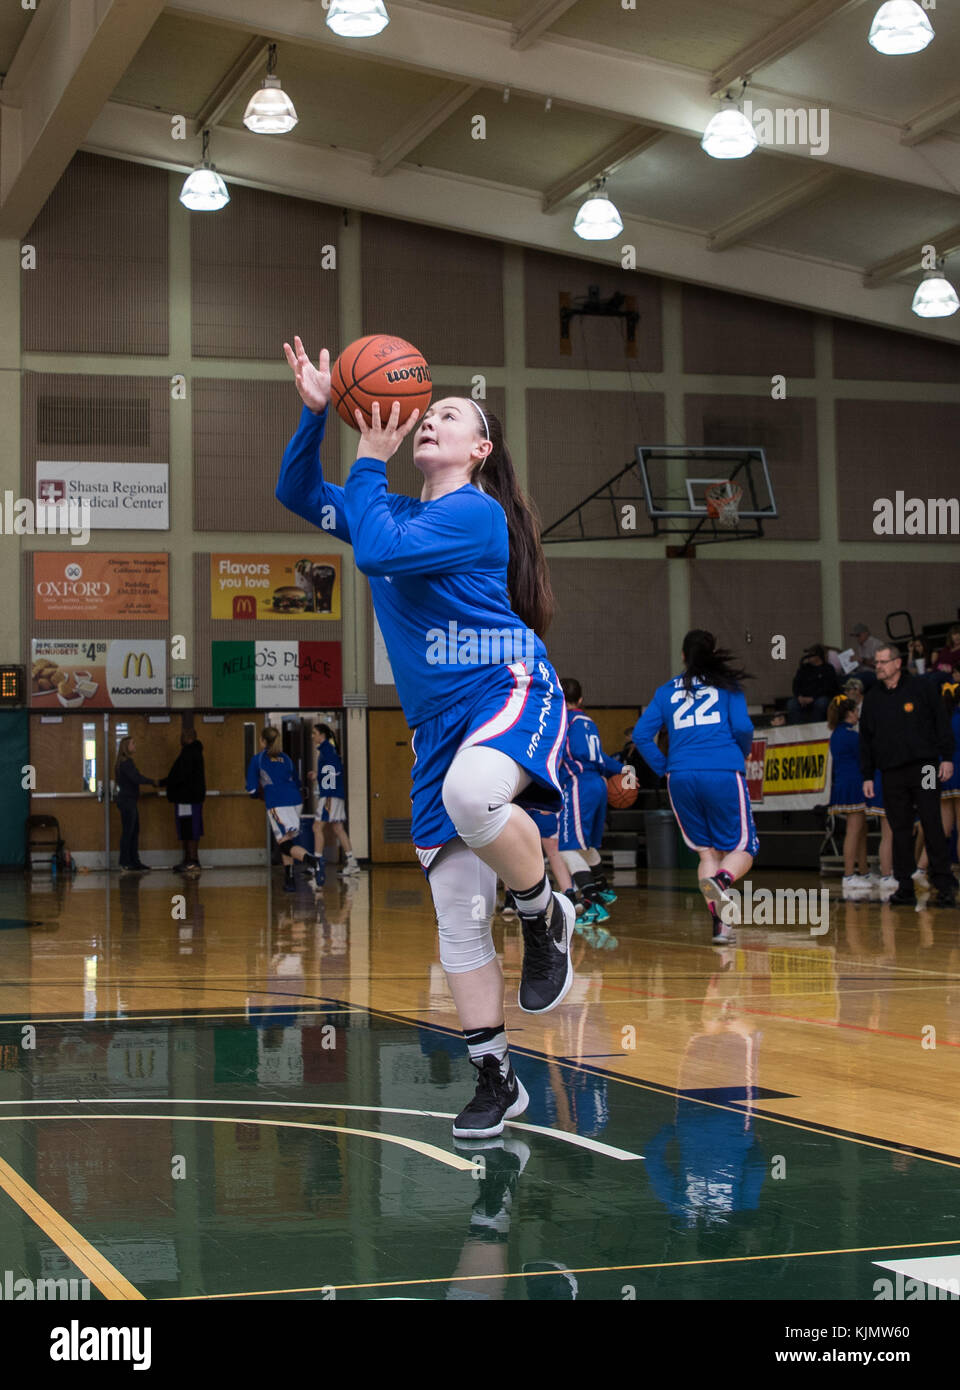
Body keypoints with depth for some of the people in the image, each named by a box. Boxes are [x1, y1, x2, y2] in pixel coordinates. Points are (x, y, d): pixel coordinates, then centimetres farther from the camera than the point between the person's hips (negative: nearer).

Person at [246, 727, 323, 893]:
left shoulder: (257, 759, 4)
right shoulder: (285, 758, 18)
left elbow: (252, 789, 2)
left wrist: (261, 792, 23)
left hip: (277, 805, -5)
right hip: (296, 801, 5)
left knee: (285, 844, -8)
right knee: (287, 841, 17)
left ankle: (308, 858, -38)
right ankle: (289, 879, 13)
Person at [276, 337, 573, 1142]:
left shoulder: (477, 513, -7)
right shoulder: (396, 513, 18)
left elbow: (377, 553, -18)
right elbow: (300, 496, 23)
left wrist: (370, 461, -7)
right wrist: (316, 413, 9)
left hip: (510, 691, -7)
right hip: (439, 722, 7)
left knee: (471, 793, -42)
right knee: (457, 916, 3)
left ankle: (546, 917, -16)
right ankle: (496, 1080, 13)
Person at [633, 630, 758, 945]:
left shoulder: (667, 691, 16)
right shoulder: (728, 685, 10)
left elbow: (641, 734, 8)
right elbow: (742, 727, -3)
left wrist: (664, 768, 14)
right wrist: (742, 755, 15)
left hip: (681, 777, 3)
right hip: (723, 774, -3)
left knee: (707, 850, 12)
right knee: (743, 848, 4)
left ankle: (720, 922, -1)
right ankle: (721, 880, -30)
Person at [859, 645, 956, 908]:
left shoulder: (921, 687, 3)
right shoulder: (872, 698, 13)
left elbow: (942, 722, 2)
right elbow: (865, 739, 15)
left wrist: (947, 758, -4)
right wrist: (867, 775, 10)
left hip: (923, 766, -4)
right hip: (891, 773, 4)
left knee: (932, 825, -6)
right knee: (900, 830, 3)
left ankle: (944, 885, -3)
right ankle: (905, 887, 6)